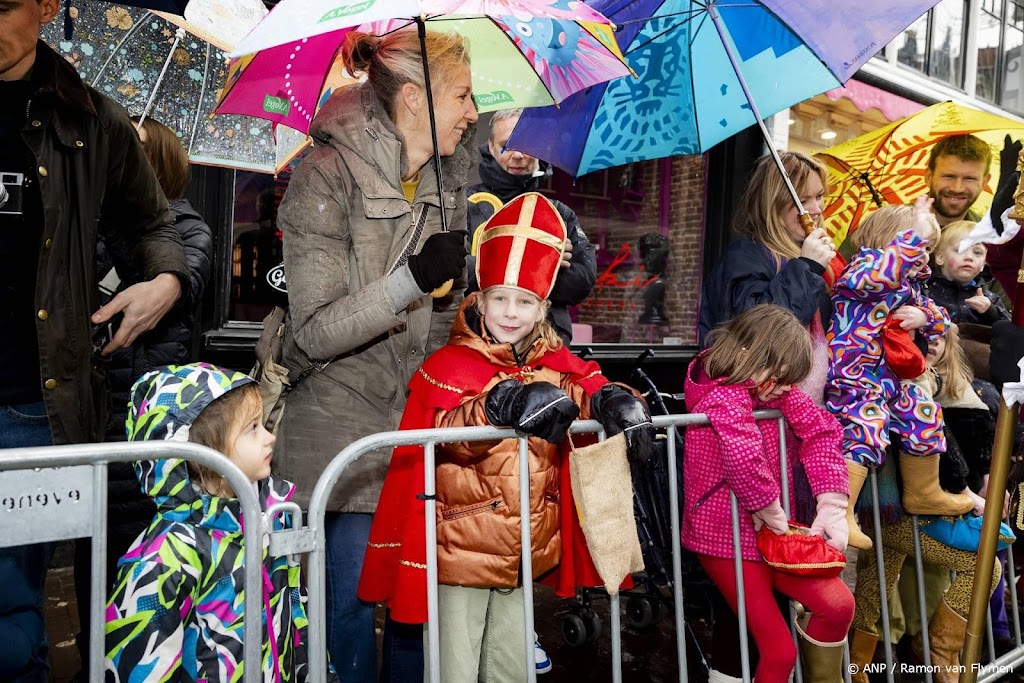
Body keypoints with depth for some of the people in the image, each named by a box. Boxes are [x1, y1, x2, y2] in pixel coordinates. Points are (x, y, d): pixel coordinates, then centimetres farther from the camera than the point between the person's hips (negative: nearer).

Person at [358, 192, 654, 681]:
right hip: (461, 549, -5)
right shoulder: (451, 365, -13)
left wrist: (617, 404, -19)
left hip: (524, 551, 6)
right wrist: (501, 406, -41)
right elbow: (448, 432, -27)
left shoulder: (555, 365, 5)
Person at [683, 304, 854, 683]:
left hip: (769, 534, 7)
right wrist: (778, 522, -20)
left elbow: (821, 429, -1)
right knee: (780, 652, -4)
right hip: (727, 539, -7)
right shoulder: (723, 399, -20)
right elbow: (747, 466, -35)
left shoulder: (769, 385, 3)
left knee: (838, 604, -5)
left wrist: (831, 507, -10)